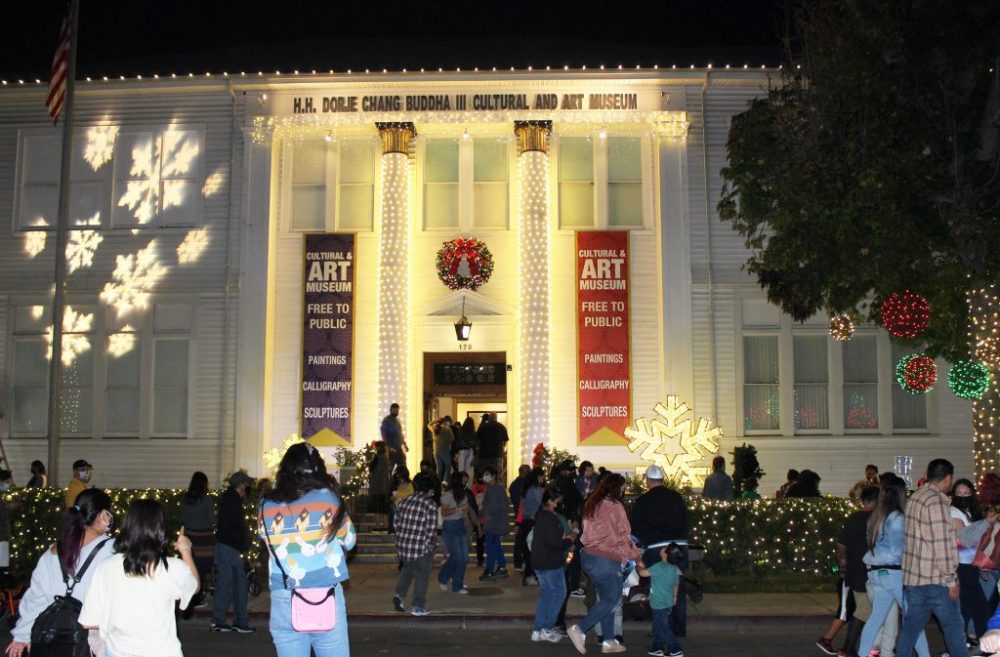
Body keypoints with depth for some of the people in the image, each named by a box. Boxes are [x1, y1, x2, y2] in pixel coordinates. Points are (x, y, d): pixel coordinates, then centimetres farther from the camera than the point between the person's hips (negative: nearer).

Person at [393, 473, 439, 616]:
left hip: (402, 545, 5)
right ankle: (418, 607, 17)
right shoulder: (430, 505, -11)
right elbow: (431, 530, -14)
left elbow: (397, 523, 10)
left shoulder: (404, 501, 5)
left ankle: (399, 594, 11)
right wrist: (430, 545, 1)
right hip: (421, 547, -5)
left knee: (407, 569, 28)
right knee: (421, 575, 12)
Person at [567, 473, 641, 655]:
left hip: (589, 556, 9)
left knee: (606, 598, 14)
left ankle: (609, 641, 16)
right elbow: (622, 537, -10)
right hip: (606, 559, -9)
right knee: (612, 599, -2)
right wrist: (635, 554, 5)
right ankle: (580, 629, -10)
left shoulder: (592, 505, 11)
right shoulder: (615, 507, -13)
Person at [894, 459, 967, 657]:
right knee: (954, 627, 4)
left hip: (912, 575, 8)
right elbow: (942, 544, -19)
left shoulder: (914, 498, 11)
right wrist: (951, 579, -14)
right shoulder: (937, 502, -16)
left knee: (911, 626, 10)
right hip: (935, 578, -8)